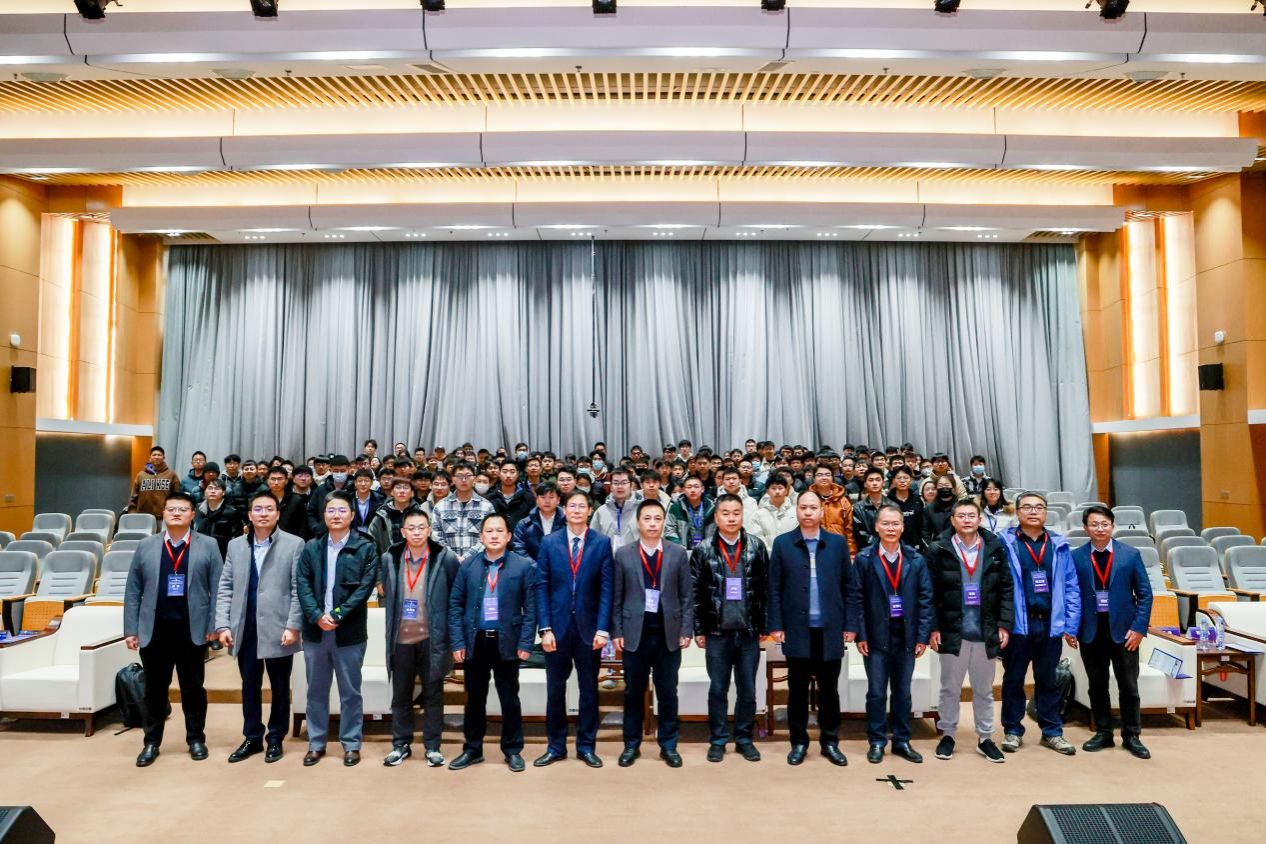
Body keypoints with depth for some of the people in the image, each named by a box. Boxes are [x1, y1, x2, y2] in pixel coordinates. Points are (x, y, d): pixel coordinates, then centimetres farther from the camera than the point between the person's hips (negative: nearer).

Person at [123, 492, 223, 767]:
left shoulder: (208, 546, 1)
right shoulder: (146, 546, 6)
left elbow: (218, 588, -1)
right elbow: (133, 590, 6)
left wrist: (215, 626, -7)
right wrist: (130, 629, 1)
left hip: (192, 629, -1)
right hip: (154, 629, 1)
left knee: (193, 688, 9)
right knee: (155, 689, 10)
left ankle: (196, 739, 22)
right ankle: (151, 742, 23)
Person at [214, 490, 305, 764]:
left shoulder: (294, 544, -3)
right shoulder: (235, 545, 10)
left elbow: (299, 590, -6)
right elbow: (225, 588, 8)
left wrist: (293, 626, -13)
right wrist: (223, 625, -1)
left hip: (278, 630, -3)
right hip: (245, 630, 3)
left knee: (280, 688, 8)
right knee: (249, 687, 13)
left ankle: (275, 739, 23)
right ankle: (252, 738, 27)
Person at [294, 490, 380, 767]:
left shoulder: (365, 548, -4)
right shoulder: (311, 547, 6)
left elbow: (365, 587, -9)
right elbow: (302, 584, 0)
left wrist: (337, 615, -15)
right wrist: (317, 616, -13)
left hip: (349, 631, -3)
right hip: (315, 629, 3)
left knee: (350, 691, 7)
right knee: (316, 690, 13)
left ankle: (351, 744, 19)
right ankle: (316, 743, 26)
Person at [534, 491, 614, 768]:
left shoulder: (602, 543, -1)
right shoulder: (549, 543, 2)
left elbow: (606, 588, -3)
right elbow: (541, 587, -1)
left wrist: (602, 628, -10)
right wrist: (545, 628, -8)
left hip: (588, 626, -1)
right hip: (557, 625, 1)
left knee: (589, 689, 9)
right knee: (555, 689, 10)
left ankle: (586, 746, 23)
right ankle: (556, 746, 24)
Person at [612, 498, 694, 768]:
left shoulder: (678, 553, 2)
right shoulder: (623, 554, 2)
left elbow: (686, 597, 3)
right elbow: (617, 598, 3)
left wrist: (686, 631, -2)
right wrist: (617, 632, 0)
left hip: (668, 634, 0)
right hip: (635, 633, 0)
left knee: (667, 692, 8)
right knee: (633, 692, 9)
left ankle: (668, 745, 22)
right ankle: (632, 745, 22)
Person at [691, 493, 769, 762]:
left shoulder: (757, 547, 0)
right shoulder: (703, 550, -2)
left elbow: (766, 589, 2)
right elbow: (695, 592, -1)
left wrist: (764, 626, 0)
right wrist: (699, 630, -2)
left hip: (749, 632, 1)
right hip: (717, 632, -1)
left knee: (747, 690, 10)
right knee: (718, 689, 9)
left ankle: (744, 739, 25)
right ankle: (718, 740, 22)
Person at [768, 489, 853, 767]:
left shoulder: (838, 543, 3)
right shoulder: (782, 543, 1)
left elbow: (848, 585, 5)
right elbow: (774, 588, 0)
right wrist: (776, 625, -5)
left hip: (830, 629, 1)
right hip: (797, 630, -1)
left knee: (829, 689, 11)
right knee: (798, 689, 9)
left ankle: (830, 741, 25)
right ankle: (799, 742, 21)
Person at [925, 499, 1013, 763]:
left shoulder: (996, 549, 2)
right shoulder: (938, 550, -4)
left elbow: (1006, 589, 4)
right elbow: (930, 593, -4)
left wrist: (1004, 624, -2)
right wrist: (933, 628, -8)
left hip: (987, 632, 2)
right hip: (952, 632, -2)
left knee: (984, 690, 15)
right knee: (950, 689, 10)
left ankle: (985, 738, 28)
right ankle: (947, 735, 24)